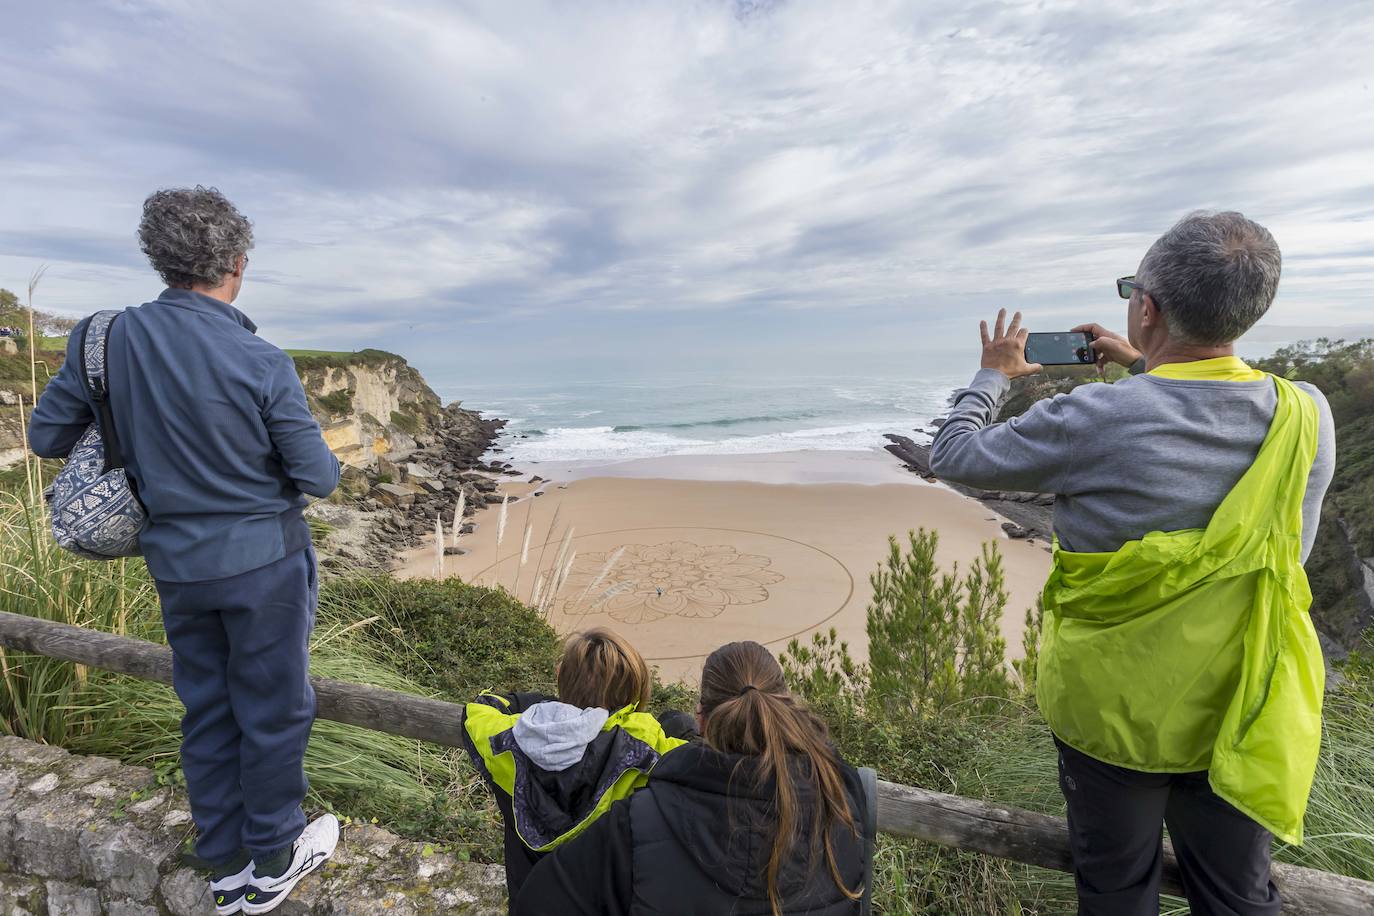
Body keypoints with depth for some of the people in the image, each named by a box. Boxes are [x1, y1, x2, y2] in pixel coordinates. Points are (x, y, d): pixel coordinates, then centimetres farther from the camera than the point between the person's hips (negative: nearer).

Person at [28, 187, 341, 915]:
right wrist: (298, 462, 8)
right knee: (273, 711, 12)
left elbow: (45, 437, 4)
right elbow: (317, 478, -15)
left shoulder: (105, 338, -6)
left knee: (206, 709, 20)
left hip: (176, 562, 5)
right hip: (261, 560, -5)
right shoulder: (262, 364, -20)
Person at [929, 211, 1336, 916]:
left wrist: (993, 376, 5)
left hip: (1113, 709, -3)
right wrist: (1145, 367, 19)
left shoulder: (1094, 422, -27)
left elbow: (952, 456, -12)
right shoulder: (1307, 416, -11)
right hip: (1241, 711, 4)